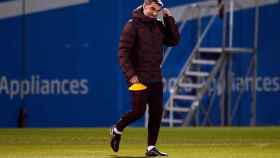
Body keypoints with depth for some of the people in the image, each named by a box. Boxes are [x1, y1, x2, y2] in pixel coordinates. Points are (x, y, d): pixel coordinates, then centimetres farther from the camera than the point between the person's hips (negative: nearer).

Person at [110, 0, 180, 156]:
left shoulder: (159, 26, 12)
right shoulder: (133, 26, -8)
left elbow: (174, 40, 10)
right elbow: (123, 52, -13)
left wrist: (169, 19, 2)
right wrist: (131, 74, -21)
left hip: (156, 78, 6)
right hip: (138, 78, -6)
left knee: (157, 111, 1)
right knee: (139, 111, -9)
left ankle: (151, 147, 7)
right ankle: (117, 130, 16)